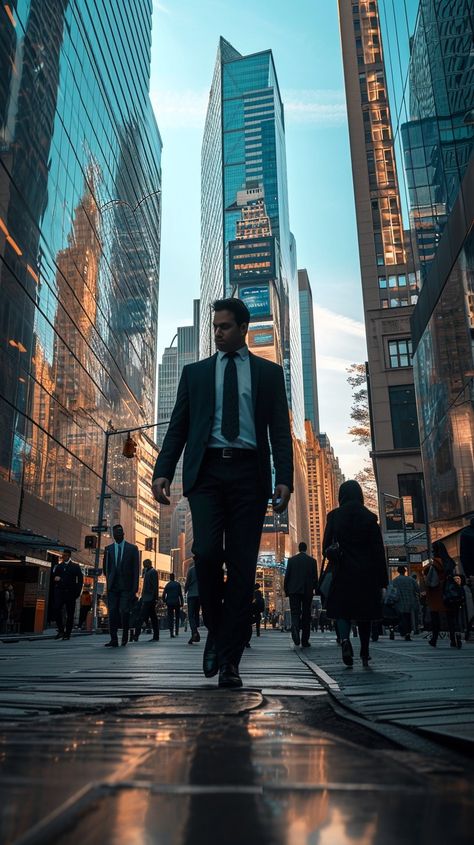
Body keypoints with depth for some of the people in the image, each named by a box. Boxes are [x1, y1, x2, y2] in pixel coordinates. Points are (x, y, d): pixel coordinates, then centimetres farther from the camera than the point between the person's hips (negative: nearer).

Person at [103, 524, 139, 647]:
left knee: (124, 611, -10)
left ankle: (125, 634, 11)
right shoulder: (108, 549, 10)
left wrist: (135, 587, -4)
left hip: (127, 586, -2)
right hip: (112, 586, 2)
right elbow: (105, 568, 18)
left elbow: (136, 569, 2)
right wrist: (109, 580, 10)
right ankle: (114, 640, 3)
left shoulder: (132, 548, 5)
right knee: (112, 612, -2)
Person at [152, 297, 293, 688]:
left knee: (243, 566, -2)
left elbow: (280, 431, 6)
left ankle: (229, 661, 8)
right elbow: (178, 428, 12)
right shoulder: (195, 372, 17)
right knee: (207, 552, -16)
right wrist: (163, 471, -3)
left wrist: (285, 478, -7)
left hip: (249, 474, 0)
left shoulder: (269, 372, 14)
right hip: (206, 470, 1)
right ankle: (215, 631, 11)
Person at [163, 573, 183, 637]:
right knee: (177, 617, 12)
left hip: (169, 603, 1)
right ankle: (176, 631, 6)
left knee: (170, 618, 4)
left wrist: (165, 601, 12)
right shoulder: (178, 584, -1)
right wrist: (181, 603, 1)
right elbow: (180, 594, -3)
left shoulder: (167, 585, 3)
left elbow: (164, 594, -1)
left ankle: (171, 632, -5)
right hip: (177, 603, -1)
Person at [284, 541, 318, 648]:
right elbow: (315, 577, 3)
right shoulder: (312, 560, 3)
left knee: (295, 613, -2)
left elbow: (287, 576, 1)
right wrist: (314, 589, 16)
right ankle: (305, 641, 9)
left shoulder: (291, 560, 2)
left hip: (294, 591, -1)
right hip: (307, 591, 1)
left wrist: (286, 590, 10)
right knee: (306, 615, 8)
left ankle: (295, 630, -33)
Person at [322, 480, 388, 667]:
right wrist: (382, 580, 3)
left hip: (343, 572, -1)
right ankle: (364, 654, 17)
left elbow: (326, 546, -4)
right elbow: (378, 550, -1)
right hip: (367, 573, 1)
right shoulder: (369, 517, 0)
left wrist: (331, 553, 19)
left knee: (341, 609, 6)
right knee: (364, 612, 13)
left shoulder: (334, 516, -2)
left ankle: (345, 640, -21)